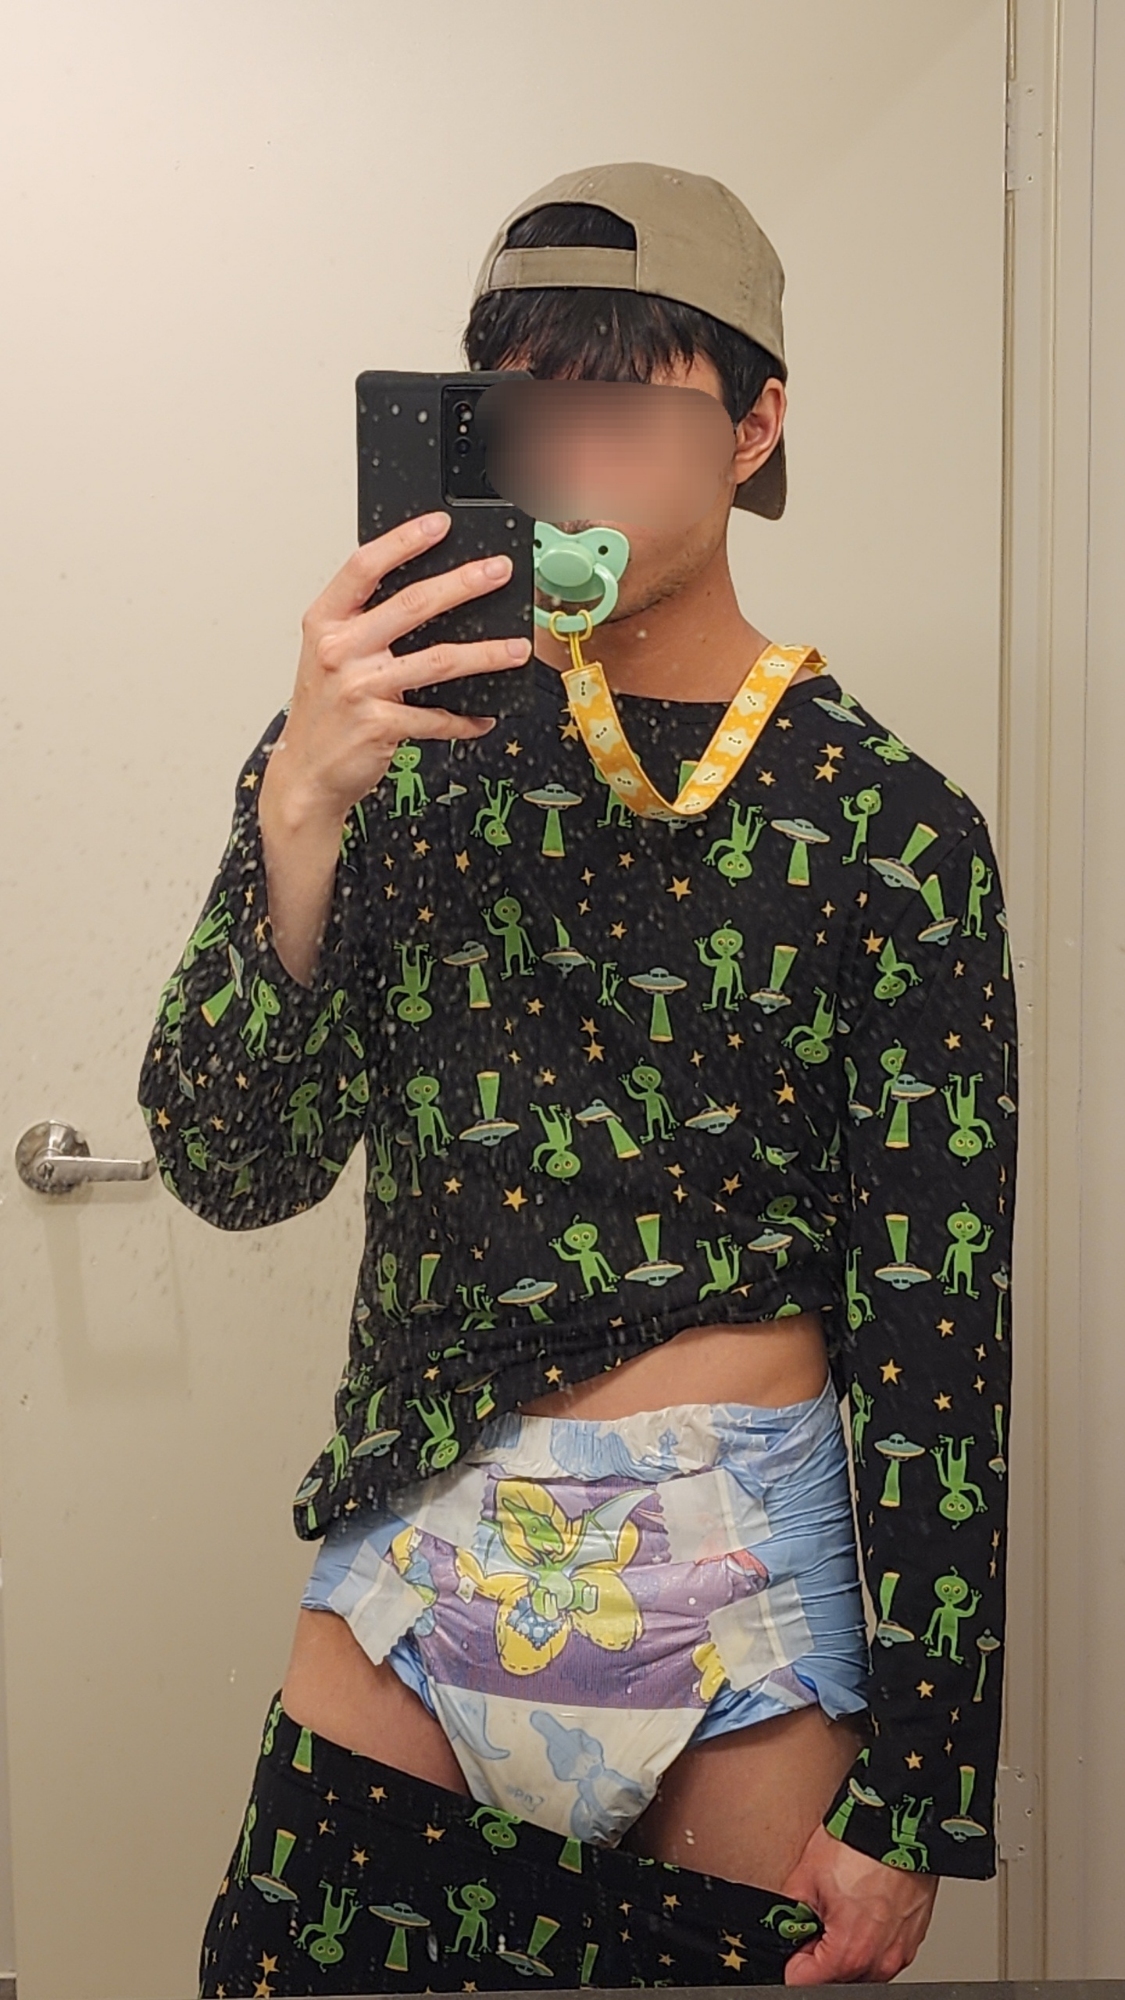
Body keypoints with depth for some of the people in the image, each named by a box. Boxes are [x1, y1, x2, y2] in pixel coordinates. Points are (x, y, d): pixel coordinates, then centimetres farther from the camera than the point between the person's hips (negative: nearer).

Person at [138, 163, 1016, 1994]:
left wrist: (911, 1804, -7)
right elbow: (234, 1169, -7)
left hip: (738, 1571, -2)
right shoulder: (400, 745, 0)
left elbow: (937, 1328, -7)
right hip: (418, 1546, 2)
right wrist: (299, 810, -23)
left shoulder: (883, 825, -7)